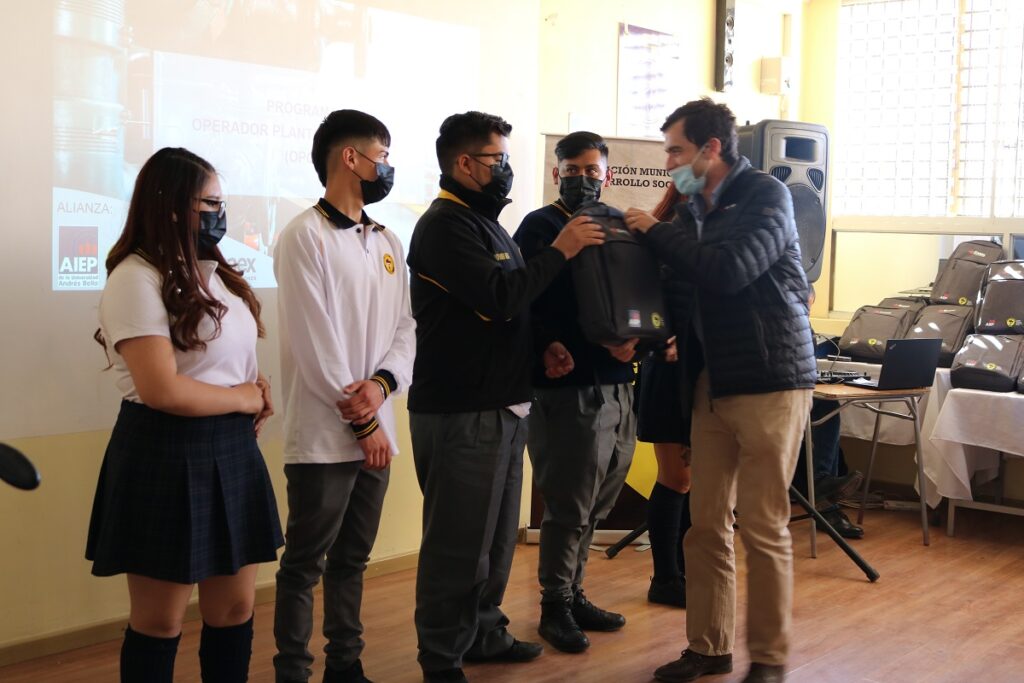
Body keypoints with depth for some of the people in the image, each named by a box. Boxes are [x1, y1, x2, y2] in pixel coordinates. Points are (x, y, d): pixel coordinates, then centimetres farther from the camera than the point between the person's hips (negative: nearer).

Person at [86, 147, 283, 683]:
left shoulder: (214, 272, 11)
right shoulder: (137, 279, -15)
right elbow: (163, 391, -22)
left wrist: (258, 386, 1)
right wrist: (245, 399, -9)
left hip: (232, 449, 8)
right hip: (167, 454, -8)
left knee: (235, 609, 12)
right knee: (160, 623, 5)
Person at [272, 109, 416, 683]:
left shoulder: (389, 243, 13)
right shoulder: (305, 236, -10)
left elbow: (406, 327, 9)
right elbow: (314, 341, -14)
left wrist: (382, 384, -12)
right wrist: (362, 423, -12)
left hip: (376, 430, 7)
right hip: (324, 435, -7)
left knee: (353, 559, 16)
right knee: (304, 564, 3)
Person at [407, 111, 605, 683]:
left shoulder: (485, 222, 18)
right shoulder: (445, 224, -13)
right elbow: (500, 297, -22)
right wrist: (560, 250, -14)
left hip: (503, 406, 10)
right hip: (461, 413, -10)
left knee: (497, 535, 17)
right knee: (459, 542, -3)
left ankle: (484, 632, 30)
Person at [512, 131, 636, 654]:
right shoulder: (539, 227, -3)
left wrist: (633, 336, -7)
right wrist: (547, 347, -24)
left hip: (615, 383, 6)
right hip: (568, 386, -6)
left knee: (595, 504, 14)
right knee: (569, 506, 0)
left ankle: (573, 594, 27)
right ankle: (555, 606, 14)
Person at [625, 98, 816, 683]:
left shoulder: (765, 195, -8)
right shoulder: (693, 209, 13)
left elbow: (729, 271, -22)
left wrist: (656, 232, -11)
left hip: (770, 381, -7)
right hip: (713, 382, 7)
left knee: (763, 527, -1)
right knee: (707, 524, 8)